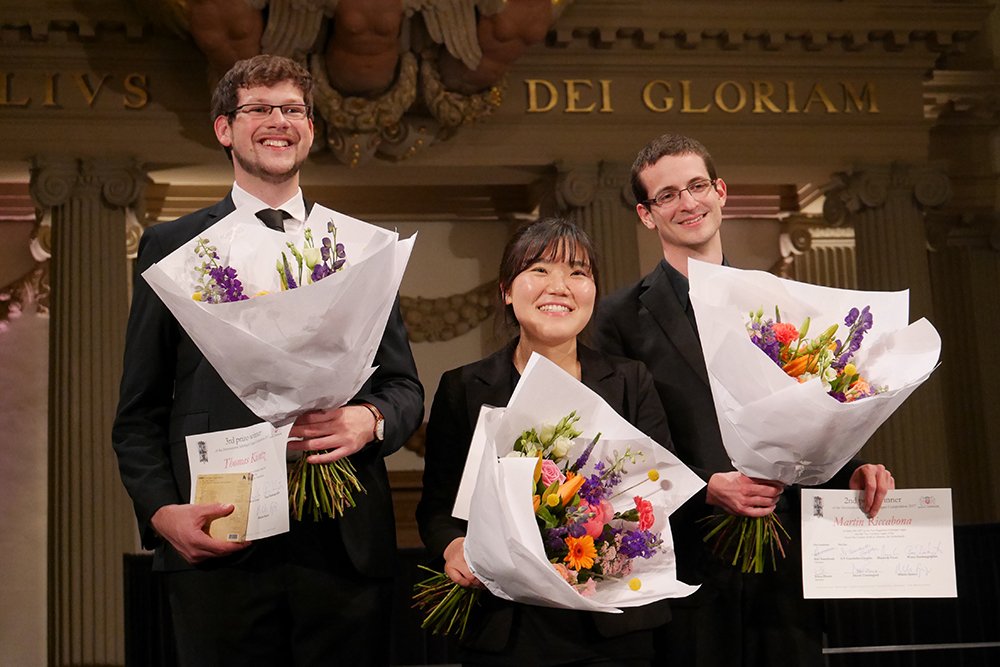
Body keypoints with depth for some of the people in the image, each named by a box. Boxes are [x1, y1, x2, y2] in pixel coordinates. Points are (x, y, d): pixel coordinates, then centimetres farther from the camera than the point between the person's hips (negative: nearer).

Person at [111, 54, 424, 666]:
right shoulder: (172, 247, 9)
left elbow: (404, 387, 12)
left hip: (345, 545, 1)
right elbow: (140, 410, 7)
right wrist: (162, 511, -8)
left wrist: (369, 420, -10)